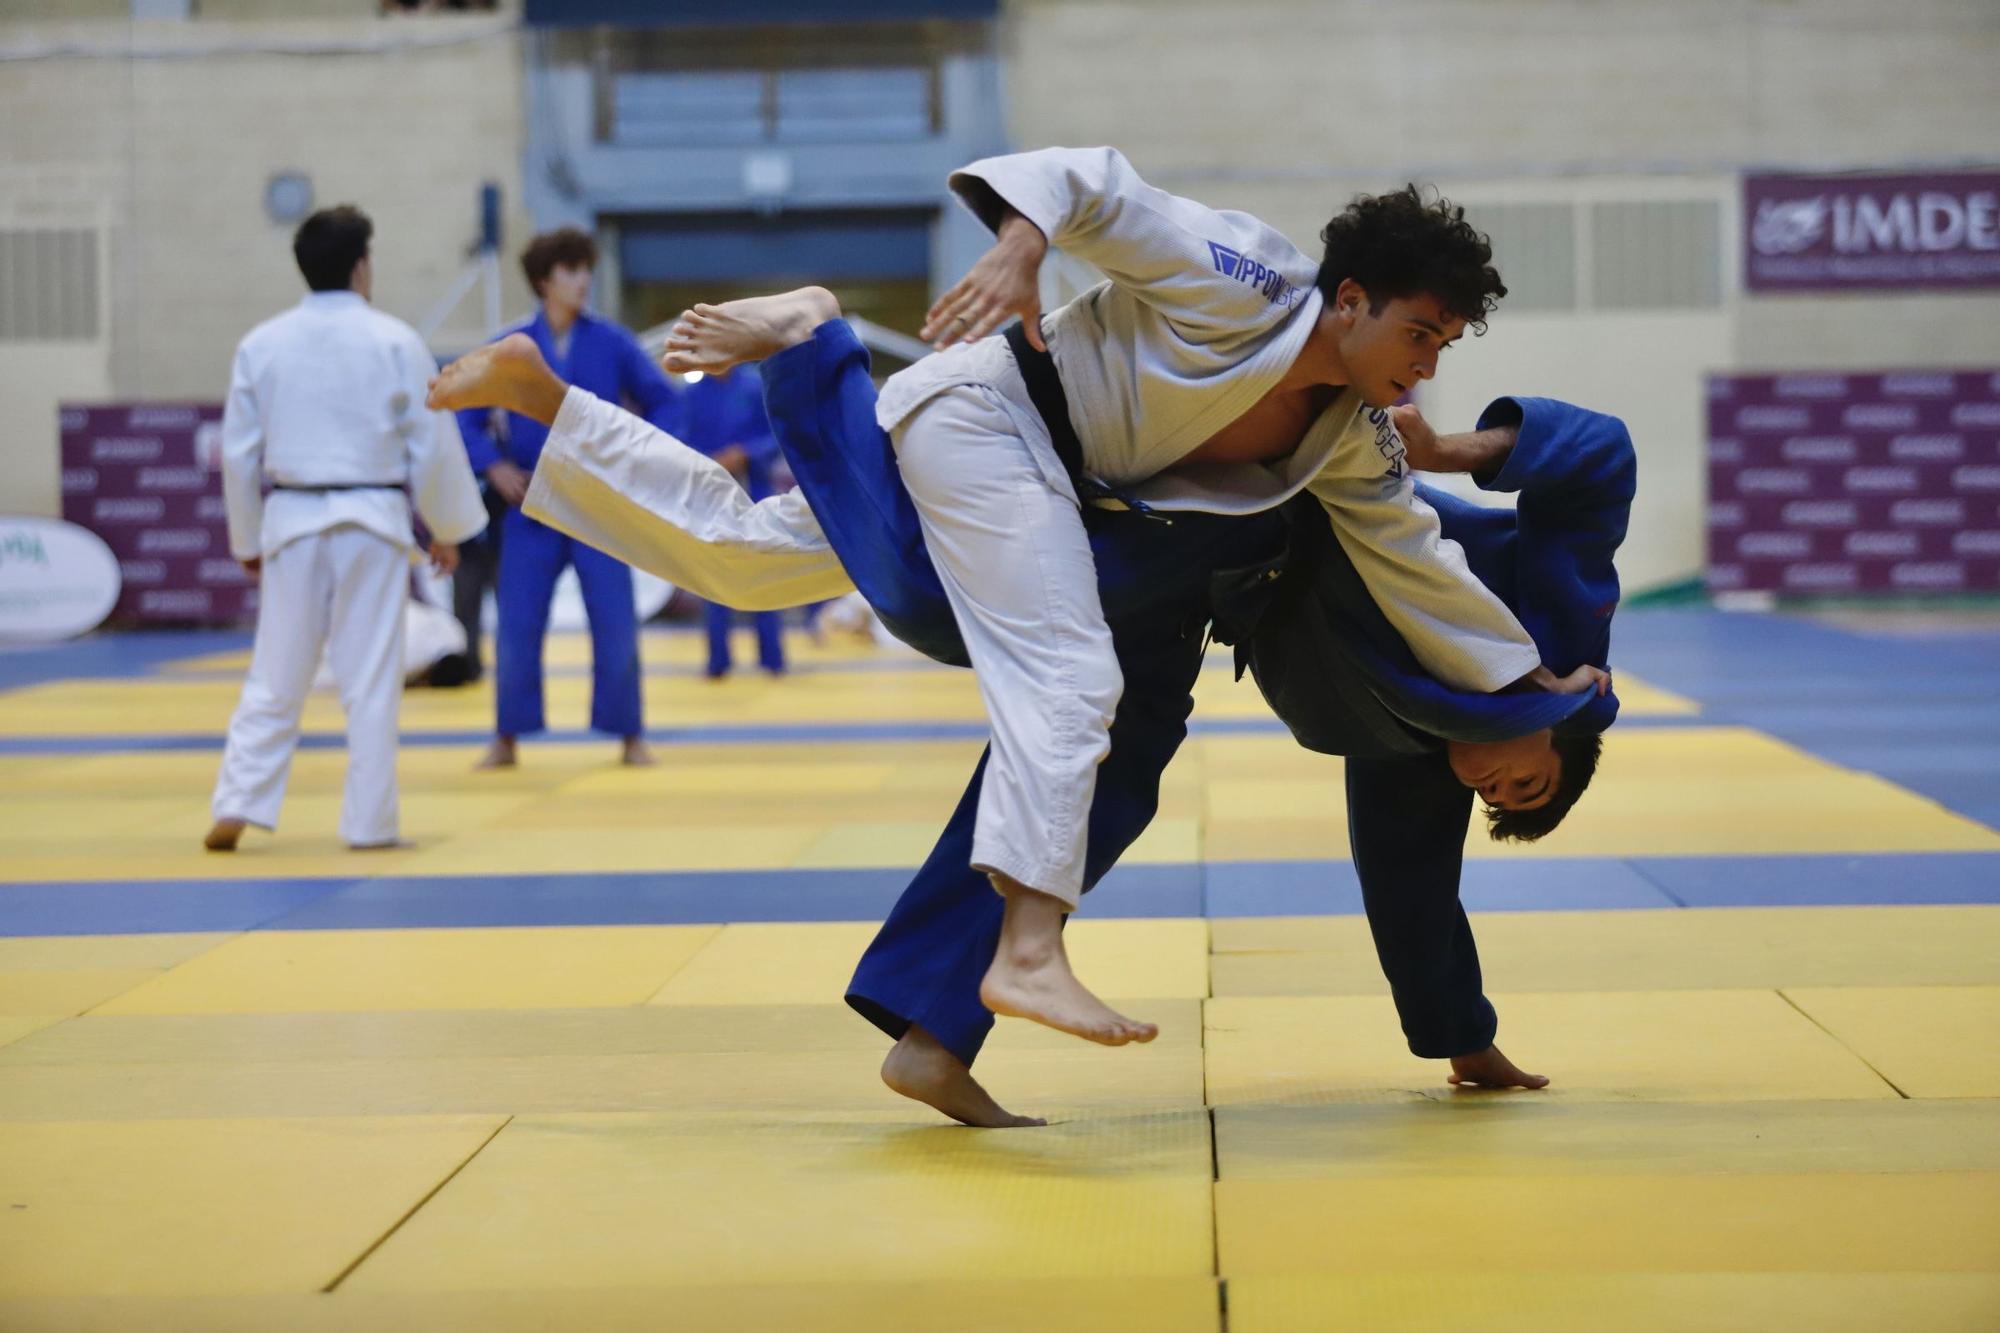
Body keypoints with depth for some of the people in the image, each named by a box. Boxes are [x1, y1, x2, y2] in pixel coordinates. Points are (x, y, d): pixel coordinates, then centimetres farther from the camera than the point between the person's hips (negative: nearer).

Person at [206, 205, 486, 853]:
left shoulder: (260, 345, 3)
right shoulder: (395, 342, -4)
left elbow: (239, 451, 7)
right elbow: (434, 443, -1)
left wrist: (247, 539, 18)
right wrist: (448, 527, 11)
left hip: (292, 521, 2)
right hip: (373, 521, -2)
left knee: (275, 677, 10)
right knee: (371, 679, 4)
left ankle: (238, 806, 2)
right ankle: (369, 821, 6)